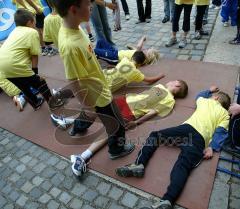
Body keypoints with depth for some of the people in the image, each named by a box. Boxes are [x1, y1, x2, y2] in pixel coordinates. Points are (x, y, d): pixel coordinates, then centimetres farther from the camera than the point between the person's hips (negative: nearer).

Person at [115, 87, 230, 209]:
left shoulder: (206, 101, 31)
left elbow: (199, 95, 56)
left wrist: (210, 91, 70)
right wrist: (212, 147, 4)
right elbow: (220, 132, 10)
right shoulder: (225, 114, 28)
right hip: (200, 140, 1)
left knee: (154, 135, 10)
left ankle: (139, 164, -9)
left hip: (188, 128, -1)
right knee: (183, 166, -16)